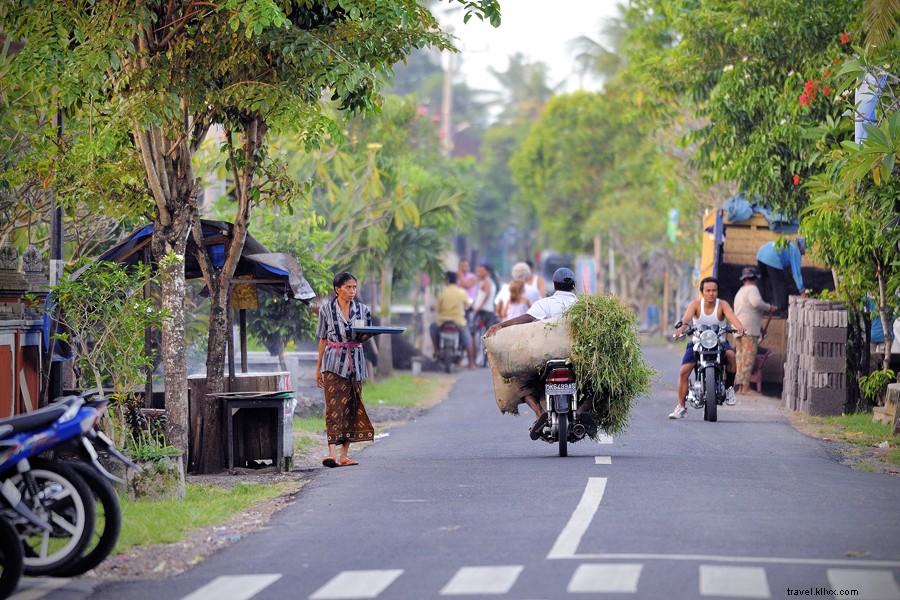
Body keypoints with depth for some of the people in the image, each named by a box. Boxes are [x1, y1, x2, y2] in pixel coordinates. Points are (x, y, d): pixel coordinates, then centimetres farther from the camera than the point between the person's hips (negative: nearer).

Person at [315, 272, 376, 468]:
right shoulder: (326, 310, 3)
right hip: (334, 363, -3)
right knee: (334, 406, -13)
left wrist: (367, 334, -13)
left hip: (355, 363, 3)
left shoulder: (363, 310, 8)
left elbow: (365, 337, 11)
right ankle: (332, 453, -22)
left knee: (352, 407, 2)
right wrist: (318, 368, 6)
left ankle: (344, 455, 6)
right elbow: (323, 339, 7)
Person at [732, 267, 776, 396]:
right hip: (749, 329, -9)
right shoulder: (752, 289, -4)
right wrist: (769, 308, -9)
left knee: (740, 357, 12)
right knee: (749, 358, -9)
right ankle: (745, 387, -12)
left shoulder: (740, 292, 25)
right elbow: (756, 302, -23)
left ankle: (738, 384, 12)